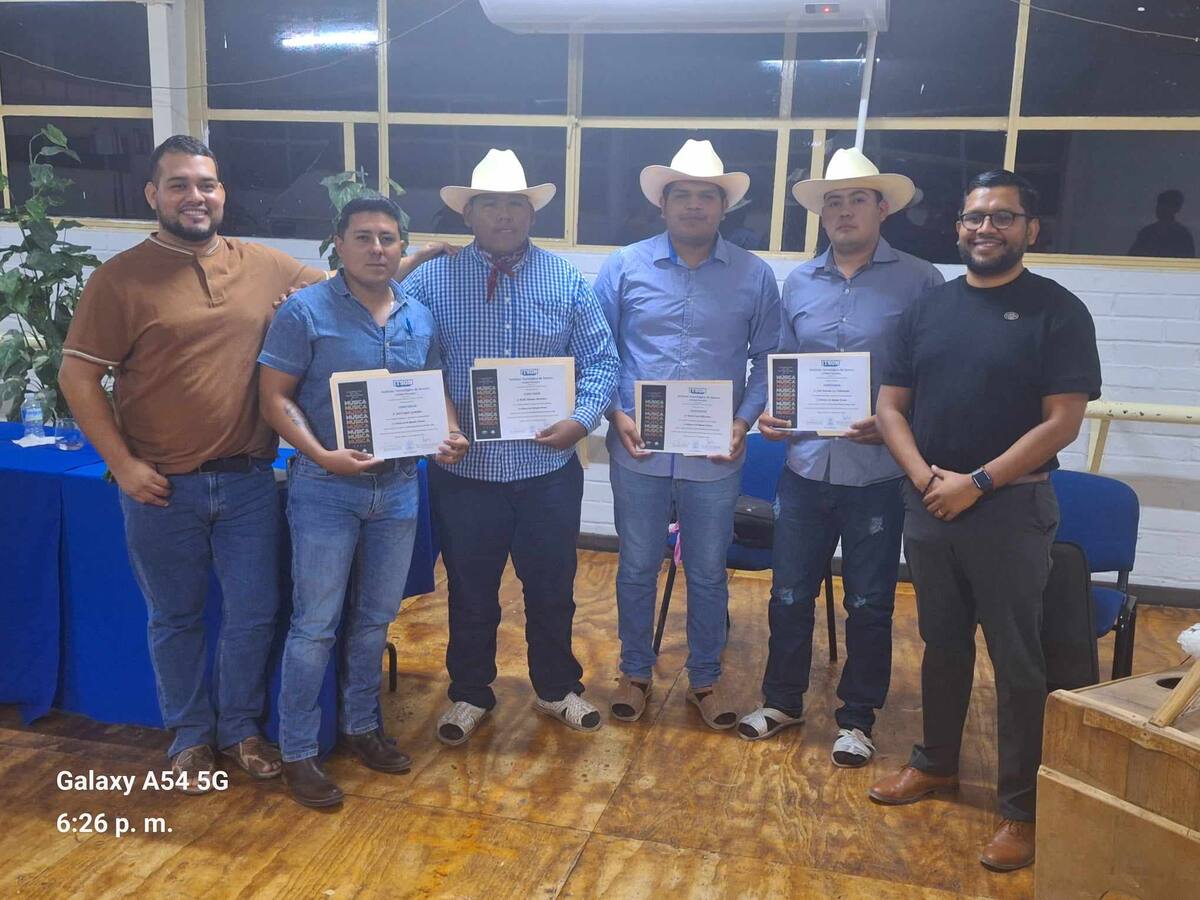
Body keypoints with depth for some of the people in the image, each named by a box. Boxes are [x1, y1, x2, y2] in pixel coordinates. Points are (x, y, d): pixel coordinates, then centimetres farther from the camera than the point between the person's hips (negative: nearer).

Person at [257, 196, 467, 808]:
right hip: (327, 489, -5)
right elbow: (274, 397, -10)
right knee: (315, 626, 2)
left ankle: (361, 725, 35)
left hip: (398, 487, 5)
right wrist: (322, 456, -23)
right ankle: (297, 752, 17)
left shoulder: (420, 317, 7)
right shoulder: (306, 311, -8)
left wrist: (450, 435, -5)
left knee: (374, 620, 17)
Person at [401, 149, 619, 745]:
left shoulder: (567, 281, 1)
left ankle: (556, 689, 37)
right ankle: (469, 694, 36)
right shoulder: (431, 281, -3)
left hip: (549, 470, 1)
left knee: (552, 589, 16)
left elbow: (600, 360, 2)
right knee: (470, 593, 15)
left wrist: (583, 418, -13)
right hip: (465, 471, -1)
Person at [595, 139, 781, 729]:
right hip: (639, 451, 0)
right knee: (637, 569, 13)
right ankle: (635, 672, 33)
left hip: (715, 455, 0)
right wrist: (615, 413, -9)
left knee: (708, 574, 13)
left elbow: (767, 360, 5)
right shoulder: (624, 267, -1)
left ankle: (706, 678, 32)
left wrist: (745, 420, -8)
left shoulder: (754, 276, 1)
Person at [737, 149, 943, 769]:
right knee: (790, 592, 12)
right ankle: (783, 700, 32)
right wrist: (768, 414, -3)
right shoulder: (797, 283, 9)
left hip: (878, 469, -3)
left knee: (869, 602, 10)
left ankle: (856, 718, 28)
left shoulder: (918, 282, -4)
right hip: (806, 462, 4)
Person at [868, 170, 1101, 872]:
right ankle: (937, 762, 34)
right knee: (942, 644, 17)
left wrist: (977, 483, -16)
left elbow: (1062, 422, -12)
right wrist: (923, 475, -10)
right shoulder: (928, 308, 8)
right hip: (928, 505, 4)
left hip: (1011, 510, -4)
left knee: (1017, 660, 4)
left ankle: (1023, 808, 16)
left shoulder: (1057, 311, -5)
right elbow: (891, 404, 6)